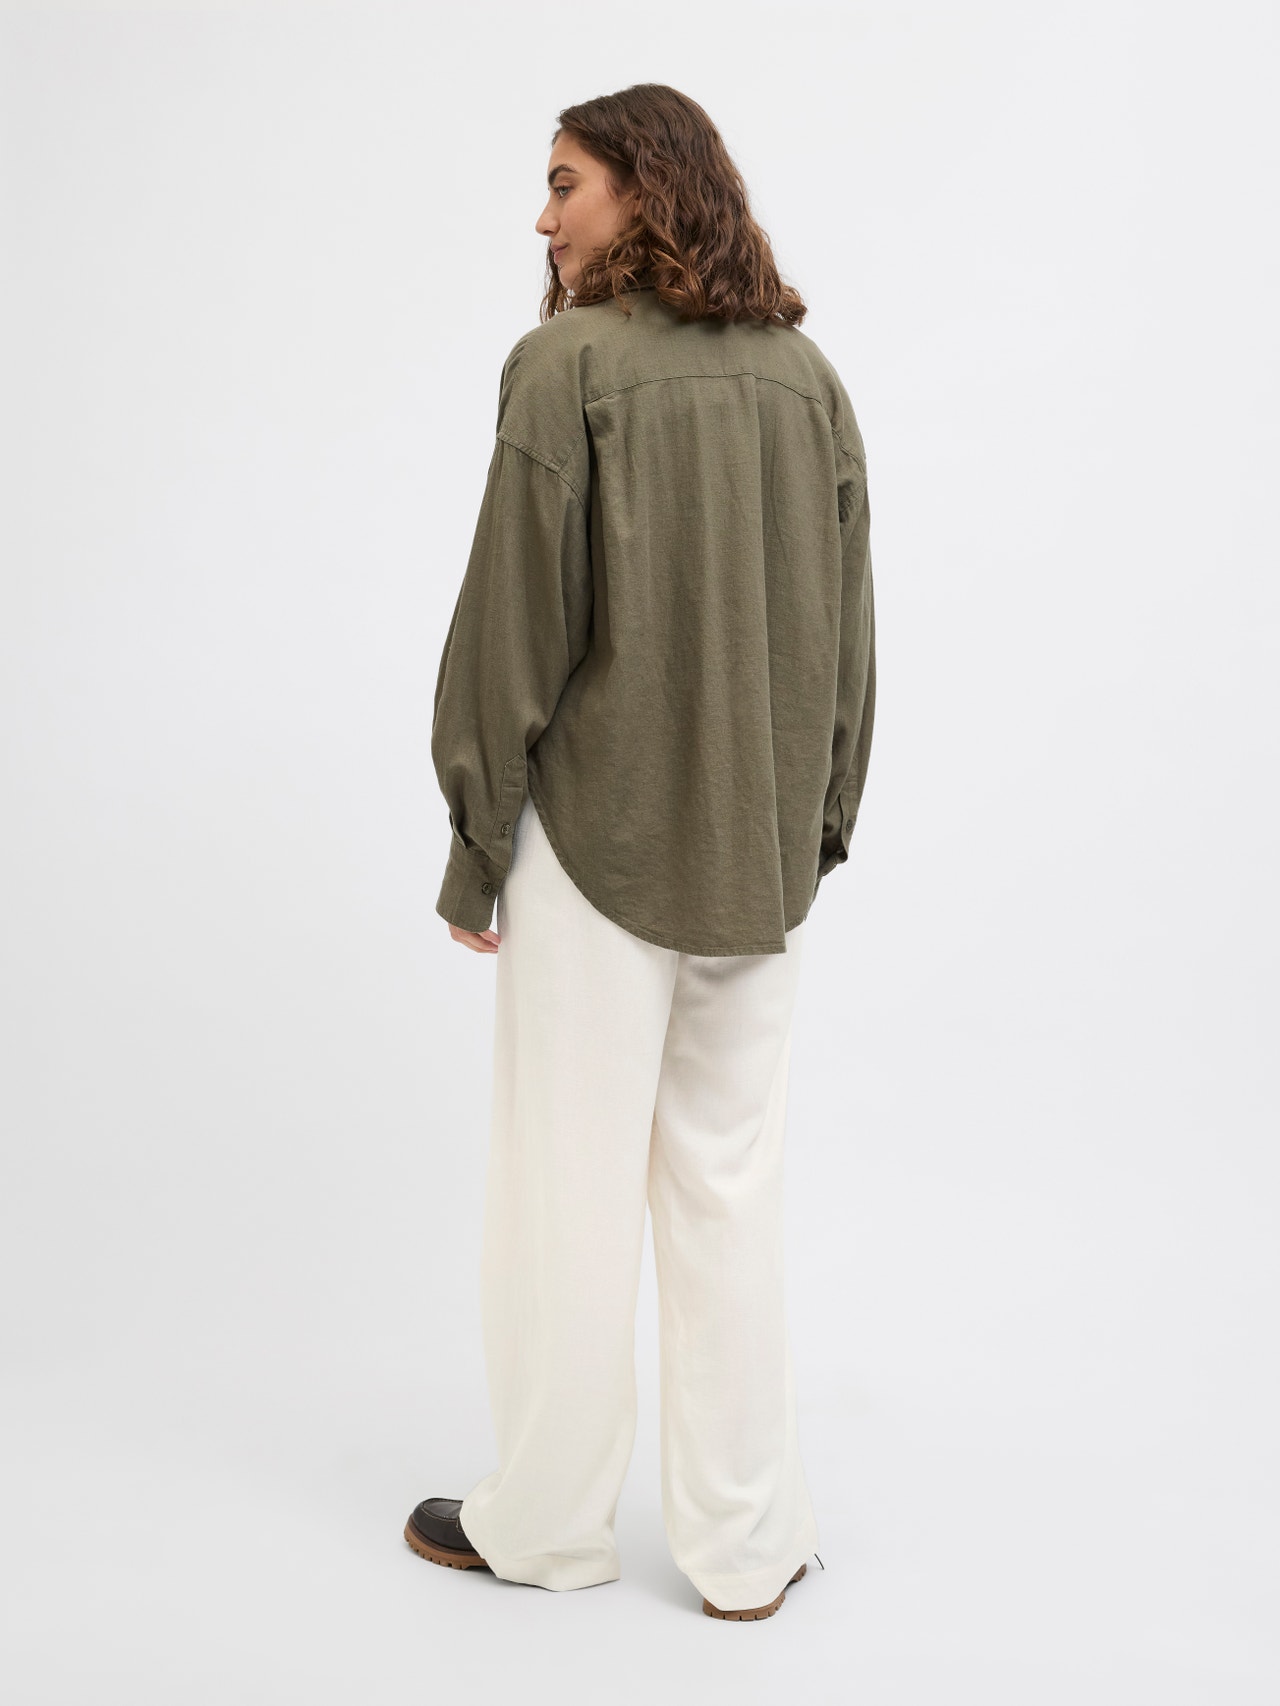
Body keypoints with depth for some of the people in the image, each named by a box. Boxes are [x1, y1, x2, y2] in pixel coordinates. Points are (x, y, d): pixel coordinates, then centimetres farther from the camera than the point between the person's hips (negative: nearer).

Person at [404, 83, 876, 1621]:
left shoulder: (568, 364, -10)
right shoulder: (806, 373, 6)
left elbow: (516, 622, -11)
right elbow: (847, 628, 8)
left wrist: (474, 843, -3)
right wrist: (815, 827, 16)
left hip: (597, 832, -5)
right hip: (755, 852, 5)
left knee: (571, 1181, 7)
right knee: (729, 1181, 12)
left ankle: (547, 1520, 24)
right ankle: (744, 1546, 22)